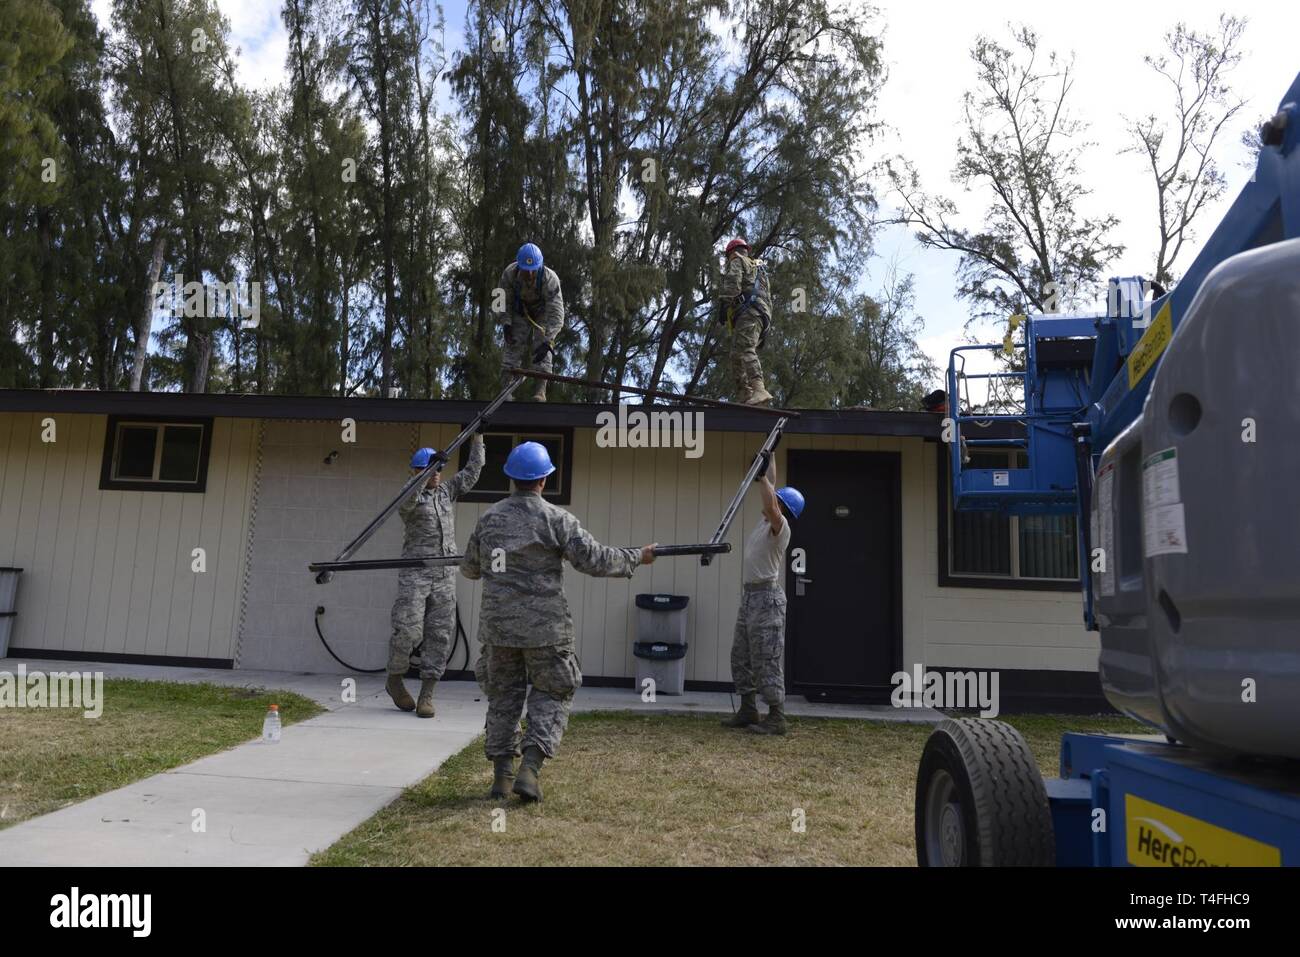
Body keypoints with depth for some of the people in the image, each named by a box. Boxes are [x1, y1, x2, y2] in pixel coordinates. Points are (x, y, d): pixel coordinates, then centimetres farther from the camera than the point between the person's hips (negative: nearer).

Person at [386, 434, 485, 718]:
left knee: (440, 634, 1)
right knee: (408, 630, -7)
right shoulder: (409, 498, 0)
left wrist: (477, 437, 7)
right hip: (415, 573, -4)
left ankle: (427, 695, 7)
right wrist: (425, 475, -35)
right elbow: (409, 500, -24)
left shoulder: (448, 491, 14)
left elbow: (472, 472, 12)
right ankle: (394, 681, 19)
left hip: (445, 575, 5)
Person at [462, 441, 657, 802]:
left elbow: (469, 569, 14)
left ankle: (502, 775, 19)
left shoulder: (488, 519, 3)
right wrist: (637, 557, 2)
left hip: (498, 624, 4)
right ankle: (529, 768, -2)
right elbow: (595, 559, -12)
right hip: (544, 626, -4)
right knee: (551, 695, 10)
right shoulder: (555, 519, -10)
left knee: (503, 697, 16)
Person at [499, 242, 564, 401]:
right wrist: (507, 323, -20)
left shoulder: (550, 279, -39)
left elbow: (556, 313, -41)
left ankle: (540, 392, -18)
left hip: (544, 312, -2)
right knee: (513, 345, -7)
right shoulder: (509, 274, -29)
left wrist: (547, 342, -50)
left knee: (541, 348, -18)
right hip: (520, 311, 3)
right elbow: (505, 300, -10)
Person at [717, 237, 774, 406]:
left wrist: (723, 303, -11)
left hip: (749, 311, -9)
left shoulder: (737, 261, 13)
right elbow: (768, 299, 32)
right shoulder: (757, 268, 38)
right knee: (737, 355, 3)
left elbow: (732, 282, -8)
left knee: (743, 350, -26)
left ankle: (758, 389, -45)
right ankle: (744, 396, -11)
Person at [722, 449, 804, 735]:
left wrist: (762, 477, -30)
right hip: (750, 595, 10)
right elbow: (771, 489, 22)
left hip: (767, 597, -10)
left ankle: (776, 717, -4)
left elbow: (772, 507, -34)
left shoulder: (780, 527, -12)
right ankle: (748, 711, 20)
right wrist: (770, 457, 23)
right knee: (741, 656, 13)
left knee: (767, 659, -9)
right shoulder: (766, 521, 13)